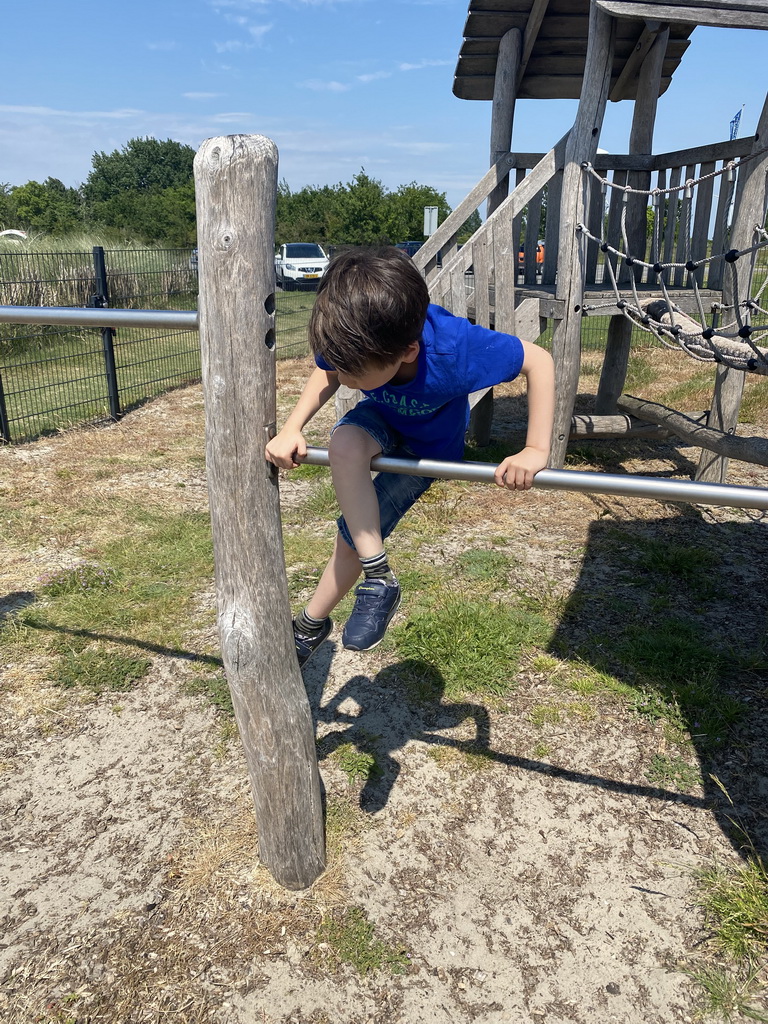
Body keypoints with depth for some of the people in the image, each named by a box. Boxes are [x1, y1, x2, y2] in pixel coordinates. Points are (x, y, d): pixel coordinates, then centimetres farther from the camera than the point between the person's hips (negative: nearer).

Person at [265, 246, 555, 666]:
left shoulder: (455, 348, -42)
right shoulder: (354, 339, -31)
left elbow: (539, 360, -29)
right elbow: (327, 372, -7)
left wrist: (535, 450, -36)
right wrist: (292, 428, -23)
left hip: (428, 446, -2)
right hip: (381, 421, 3)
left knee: (355, 534, -7)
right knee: (344, 445, -34)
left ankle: (311, 624, 18)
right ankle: (378, 578, -19)